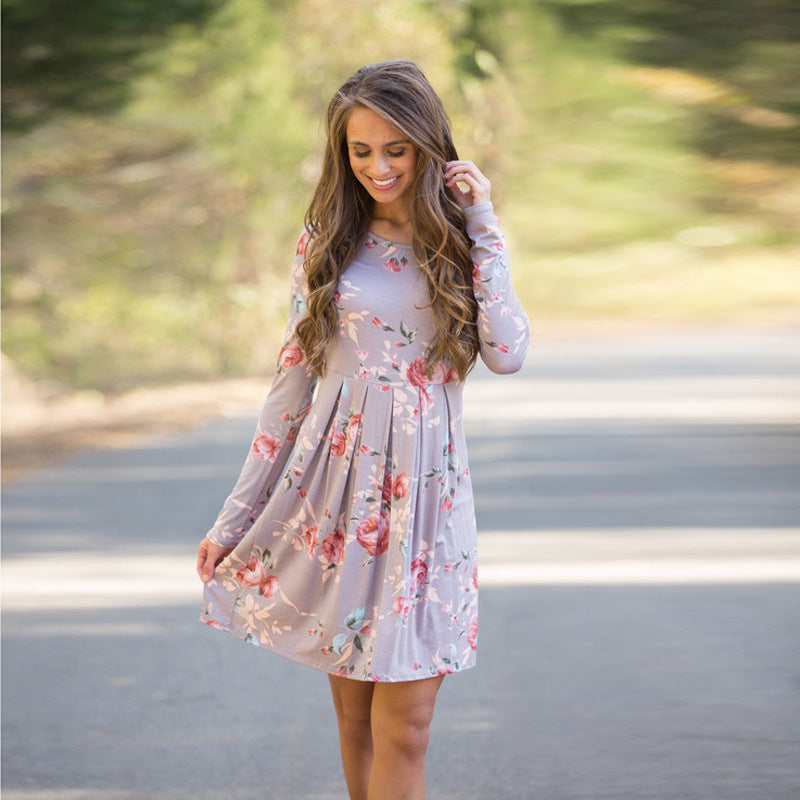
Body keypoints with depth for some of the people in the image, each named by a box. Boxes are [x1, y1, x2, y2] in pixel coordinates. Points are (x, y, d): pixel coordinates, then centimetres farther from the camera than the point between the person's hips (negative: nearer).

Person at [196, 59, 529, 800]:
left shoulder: (460, 243, 3)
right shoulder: (327, 244, 5)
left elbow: (507, 353, -13)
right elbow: (293, 383, 8)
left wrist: (483, 226, -8)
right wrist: (235, 518, 8)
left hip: (424, 492, -1)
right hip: (334, 488, 1)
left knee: (404, 726, -5)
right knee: (355, 717, 7)